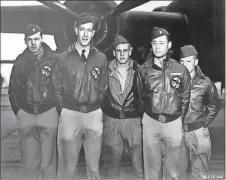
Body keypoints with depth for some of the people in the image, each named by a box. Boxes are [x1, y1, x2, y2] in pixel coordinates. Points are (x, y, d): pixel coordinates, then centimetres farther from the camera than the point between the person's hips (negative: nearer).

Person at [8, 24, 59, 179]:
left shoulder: (54, 59, -4)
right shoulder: (20, 60, 6)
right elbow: (13, 87, 11)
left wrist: (59, 108, -4)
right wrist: (17, 109, 5)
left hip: (48, 112, -3)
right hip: (26, 113, 3)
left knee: (48, 159, 2)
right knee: (29, 159, 9)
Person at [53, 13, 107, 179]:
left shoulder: (101, 58, 6)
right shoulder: (65, 57, 3)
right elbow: (57, 87, 7)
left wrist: (101, 107, 6)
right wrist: (63, 110, 3)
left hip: (94, 114, 1)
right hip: (70, 113, -1)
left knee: (94, 165, 11)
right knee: (68, 166, 6)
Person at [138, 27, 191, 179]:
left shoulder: (181, 69, -1)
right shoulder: (143, 70, -1)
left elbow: (185, 98, 7)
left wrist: (180, 119, 9)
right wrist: (147, 113, 11)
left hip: (174, 122, 0)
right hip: (150, 122, 1)